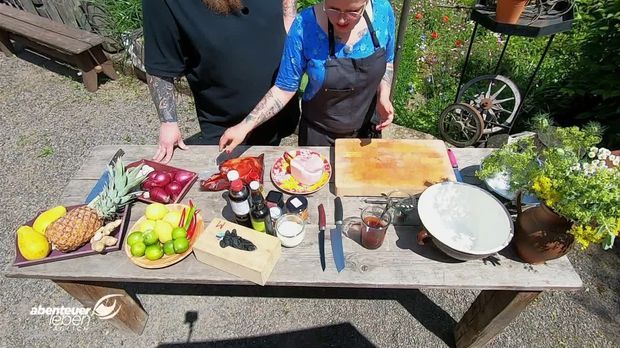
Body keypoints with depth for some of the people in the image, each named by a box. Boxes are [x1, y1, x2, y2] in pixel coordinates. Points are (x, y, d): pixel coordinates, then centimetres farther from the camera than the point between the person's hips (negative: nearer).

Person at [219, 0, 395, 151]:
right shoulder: (305, 25, -25)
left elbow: (386, 62, 2)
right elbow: (285, 88, -17)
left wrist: (383, 96, -15)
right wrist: (245, 126, -24)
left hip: (367, 128, 3)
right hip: (319, 133, -2)